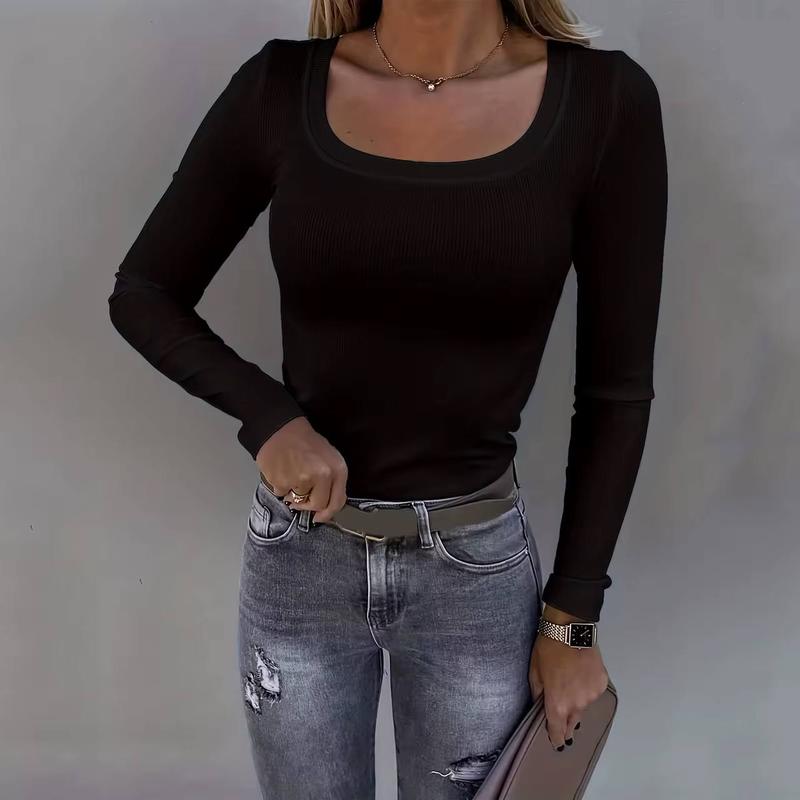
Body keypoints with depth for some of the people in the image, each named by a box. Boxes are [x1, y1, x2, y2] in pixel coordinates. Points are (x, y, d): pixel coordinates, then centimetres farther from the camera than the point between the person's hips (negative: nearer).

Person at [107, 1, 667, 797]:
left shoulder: (604, 100, -11)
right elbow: (141, 294, 3)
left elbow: (615, 390, -5)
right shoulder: (280, 88, -7)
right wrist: (268, 416, -15)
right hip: (296, 562, 1)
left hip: (478, 570, -1)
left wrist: (573, 615, -2)